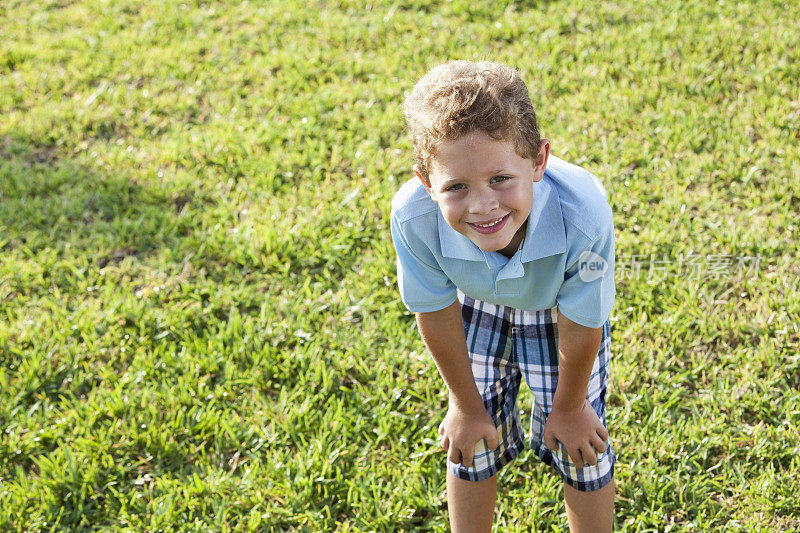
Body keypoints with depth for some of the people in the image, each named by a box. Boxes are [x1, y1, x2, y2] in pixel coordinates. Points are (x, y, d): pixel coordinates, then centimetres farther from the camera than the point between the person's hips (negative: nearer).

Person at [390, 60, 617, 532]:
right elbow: (437, 315, -20)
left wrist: (569, 407, -8)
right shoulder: (413, 218, -39)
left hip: (559, 310, -1)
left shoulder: (583, 215, -45)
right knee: (471, 442, 12)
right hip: (478, 307, 1)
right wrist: (468, 405, -4)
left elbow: (580, 328, -25)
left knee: (580, 448, 7)